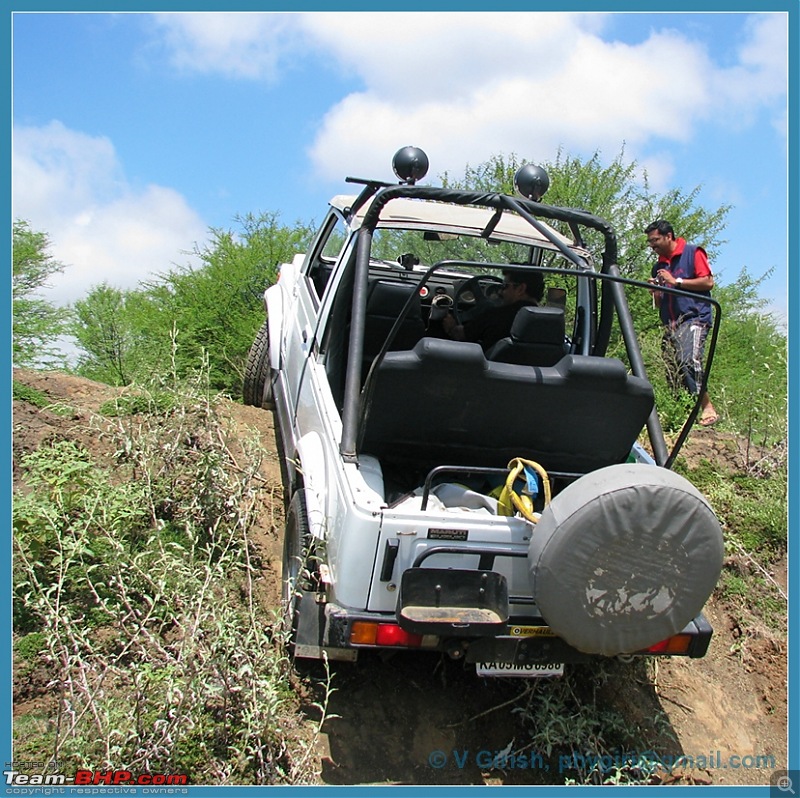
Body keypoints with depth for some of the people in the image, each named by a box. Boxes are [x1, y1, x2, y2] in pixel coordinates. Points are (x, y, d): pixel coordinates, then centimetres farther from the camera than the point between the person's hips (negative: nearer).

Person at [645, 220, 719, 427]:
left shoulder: (692, 252, 5)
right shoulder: (658, 266, 23)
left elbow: (708, 282, -6)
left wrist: (676, 281, -7)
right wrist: (656, 290, 5)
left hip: (694, 318, -7)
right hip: (670, 324, 7)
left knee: (689, 361, -26)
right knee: (671, 372, -1)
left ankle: (708, 408, -21)